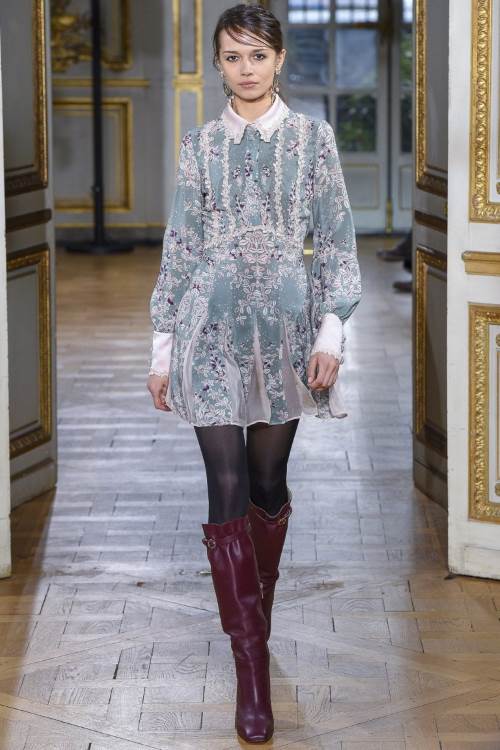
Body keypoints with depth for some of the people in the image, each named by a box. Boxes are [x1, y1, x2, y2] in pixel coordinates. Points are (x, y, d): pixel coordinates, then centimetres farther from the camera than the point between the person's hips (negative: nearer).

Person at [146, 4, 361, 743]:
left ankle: (255, 614, 30)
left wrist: (332, 329, -8)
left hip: (284, 322, 0)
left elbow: (336, 238, 2)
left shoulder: (312, 136, 4)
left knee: (268, 481, 9)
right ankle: (251, 663, -8)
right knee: (227, 487, -8)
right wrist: (163, 346, 6)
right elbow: (179, 245, 7)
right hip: (212, 323, 0)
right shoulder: (200, 144, 6)